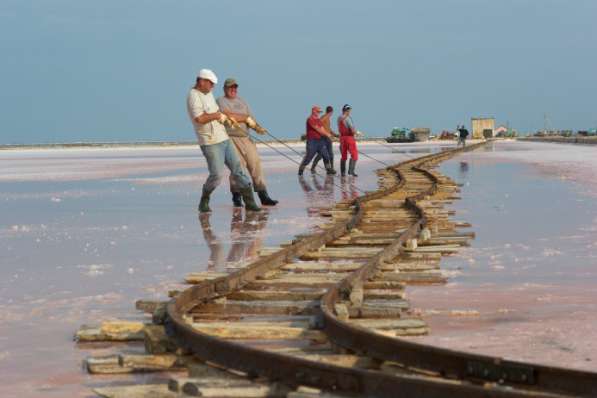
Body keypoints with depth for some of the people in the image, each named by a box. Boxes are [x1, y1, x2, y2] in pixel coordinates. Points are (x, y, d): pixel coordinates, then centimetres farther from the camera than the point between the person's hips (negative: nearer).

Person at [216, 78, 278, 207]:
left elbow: (251, 120, 14)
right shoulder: (221, 101, 3)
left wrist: (257, 127, -8)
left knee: (256, 165, -2)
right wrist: (246, 118, -6)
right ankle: (237, 198, 0)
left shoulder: (242, 102, 21)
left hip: (246, 138, 6)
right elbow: (228, 116, -15)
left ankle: (263, 196, -2)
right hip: (231, 139, -5)